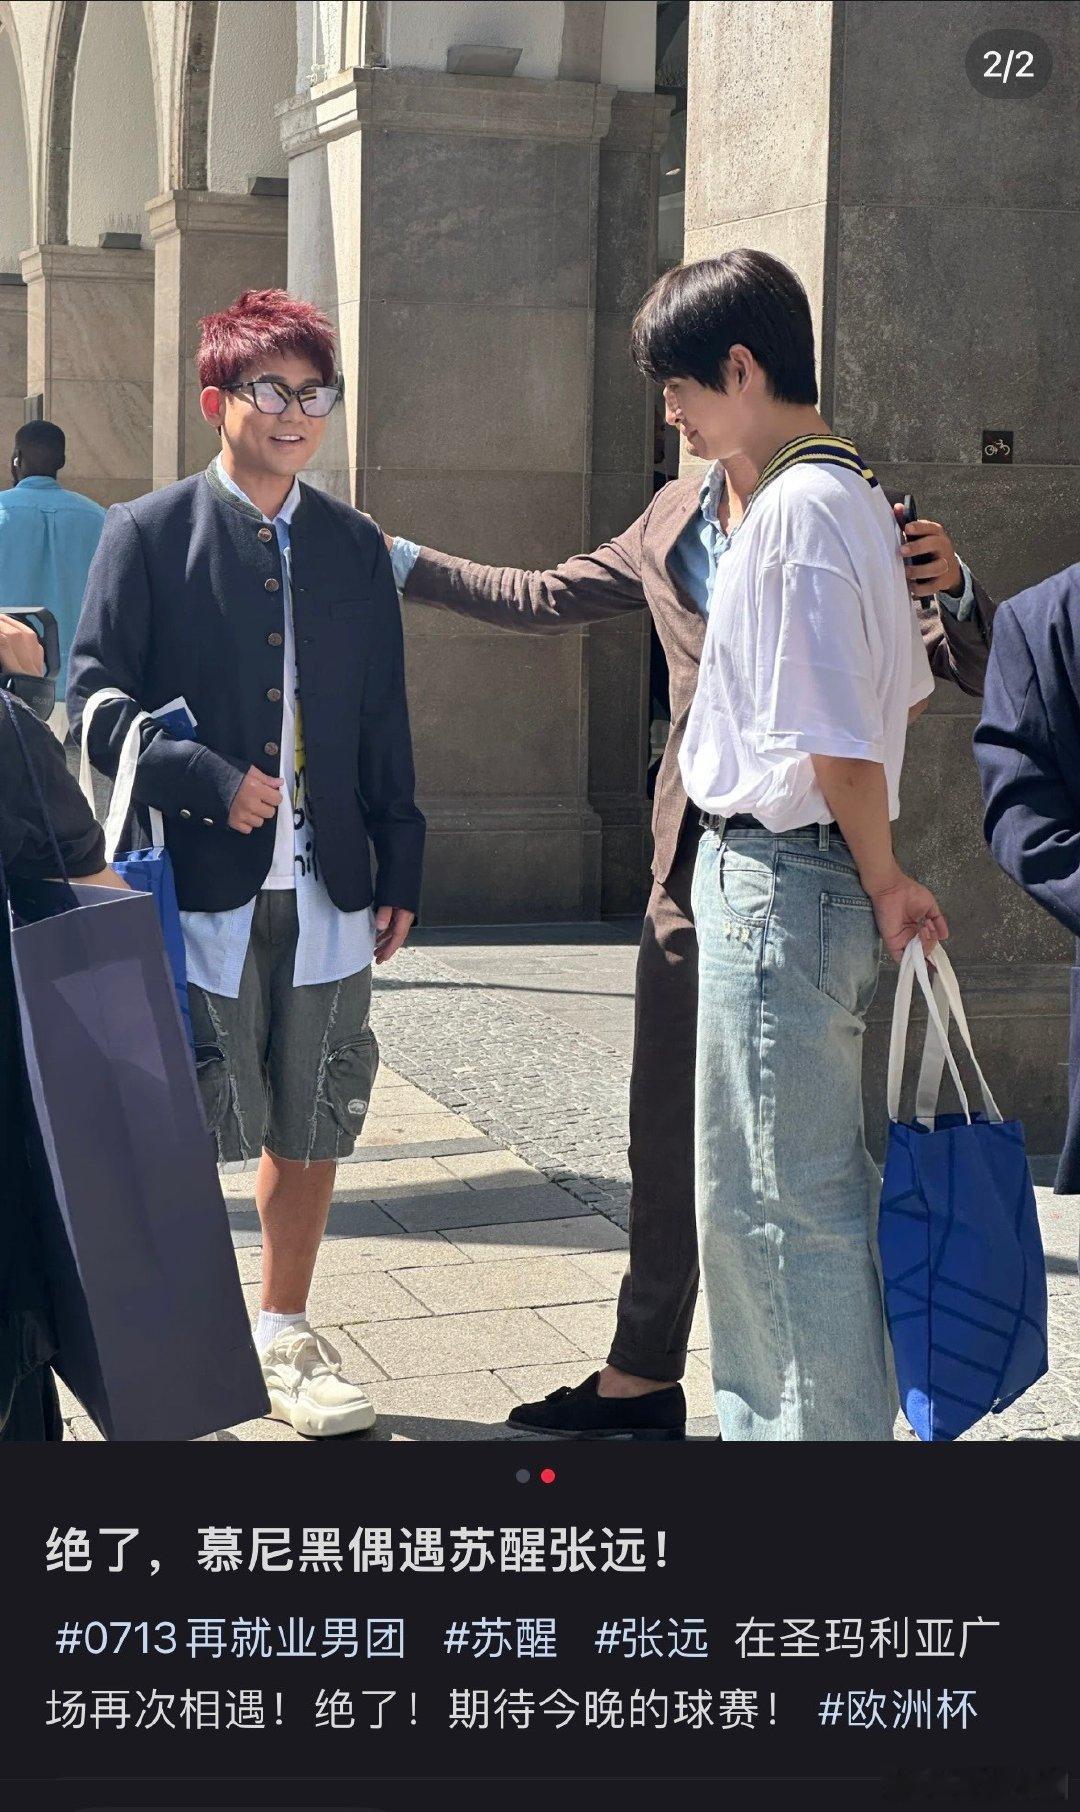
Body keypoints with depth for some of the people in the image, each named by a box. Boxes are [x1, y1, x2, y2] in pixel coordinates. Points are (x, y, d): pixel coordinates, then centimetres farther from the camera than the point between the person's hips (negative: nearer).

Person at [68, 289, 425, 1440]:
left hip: (324, 892, 4)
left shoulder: (354, 548, 10)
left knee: (310, 1127, 11)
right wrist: (211, 783, -16)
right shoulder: (147, 536, -1)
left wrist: (400, 870, 10)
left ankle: (286, 1339, 27)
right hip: (201, 884, -4)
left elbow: (384, 722, 13)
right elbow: (98, 704, -6)